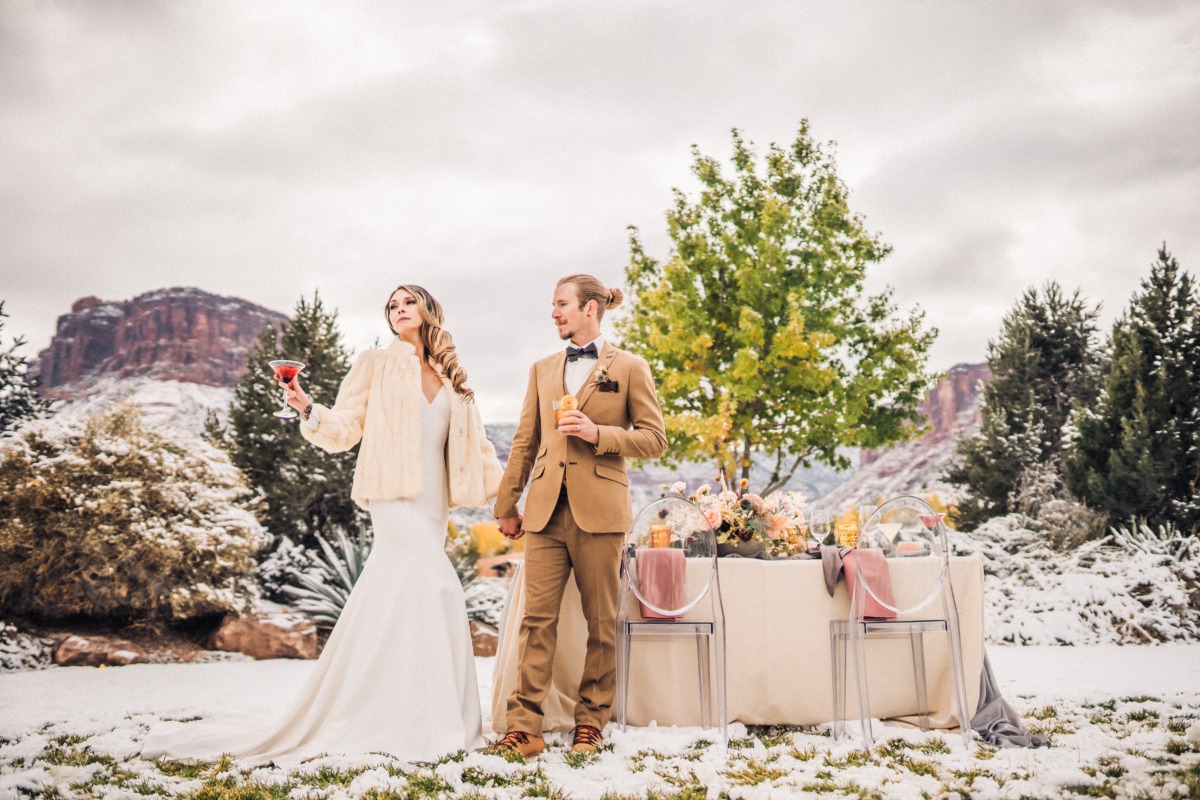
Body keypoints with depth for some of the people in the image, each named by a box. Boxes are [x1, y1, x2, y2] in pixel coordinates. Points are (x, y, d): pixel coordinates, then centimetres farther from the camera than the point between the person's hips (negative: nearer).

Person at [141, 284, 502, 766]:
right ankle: (412, 722, -9)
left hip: (432, 502, 5)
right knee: (431, 589, -16)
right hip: (396, 496, -5)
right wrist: (307, 409, -17)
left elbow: (473, 443, 18)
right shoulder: (375, 366, 6)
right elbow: (344, 431, 1)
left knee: (401, 596, 4)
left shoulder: (451, 378, 16)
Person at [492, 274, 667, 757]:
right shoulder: (543, 370, 18)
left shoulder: (630, 368, 5)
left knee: (601, 622, 4)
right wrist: (507, 504, 15)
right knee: (537, 617, -2)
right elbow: (524, 442, 17)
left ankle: (591, 723, 16)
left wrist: (599, 434, -13)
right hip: (546, 510, 3)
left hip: (599, 511, -3)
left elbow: (654, 440, 1)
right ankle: (524, 726, 0)